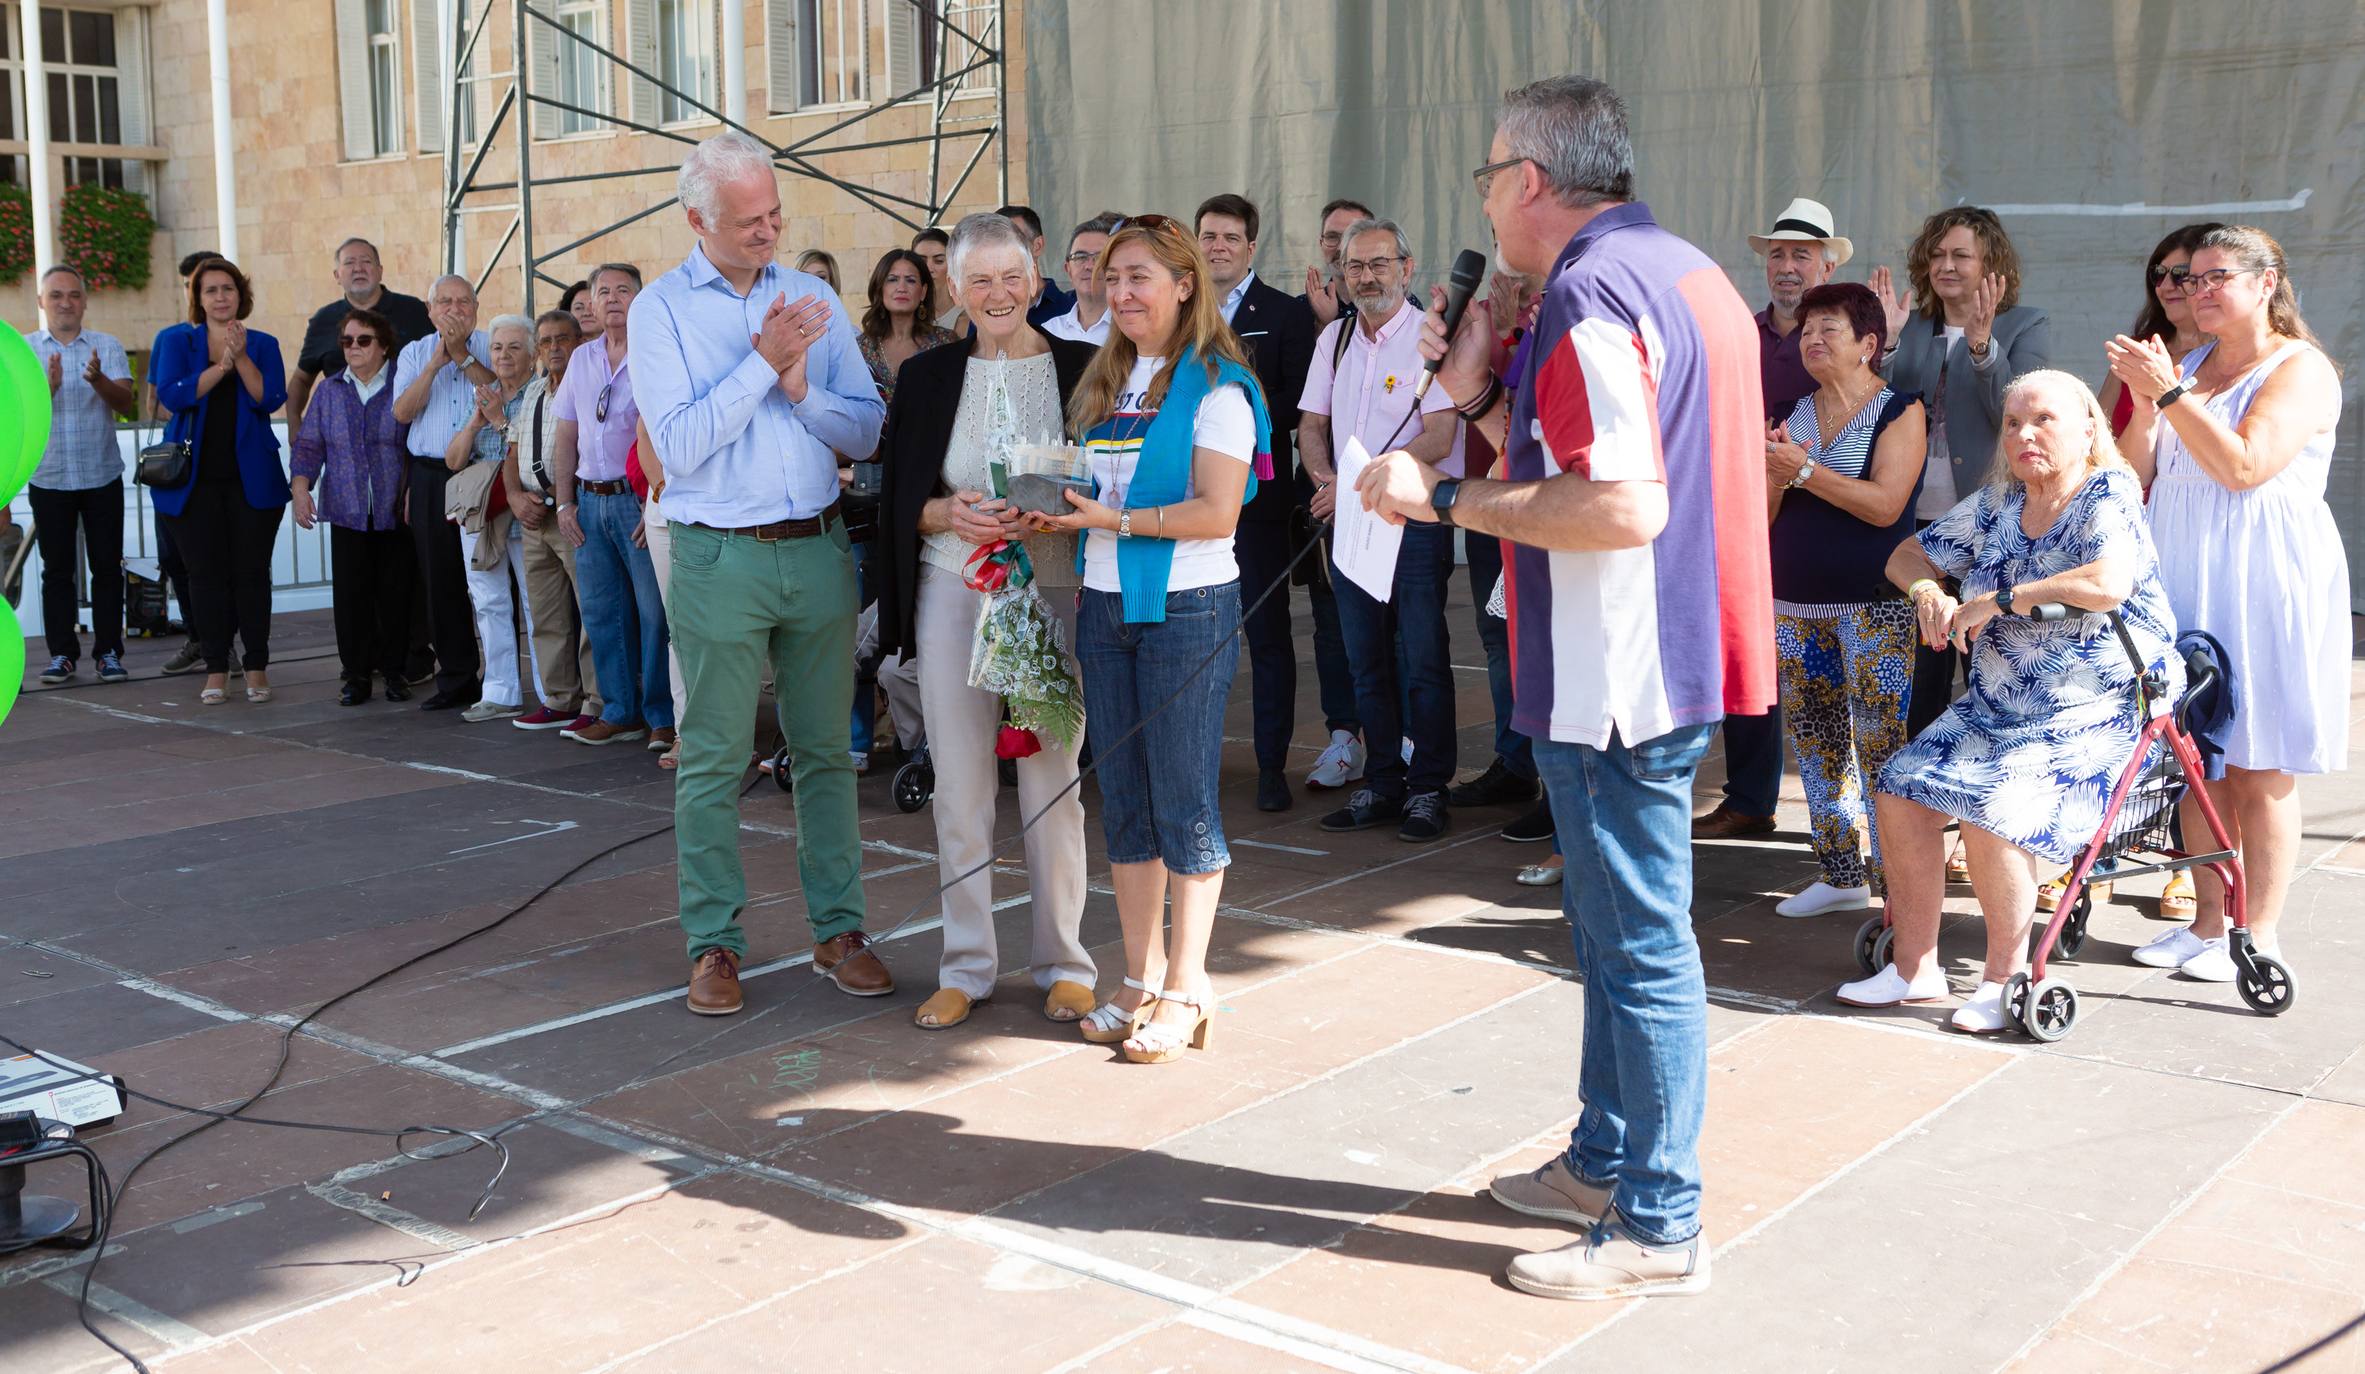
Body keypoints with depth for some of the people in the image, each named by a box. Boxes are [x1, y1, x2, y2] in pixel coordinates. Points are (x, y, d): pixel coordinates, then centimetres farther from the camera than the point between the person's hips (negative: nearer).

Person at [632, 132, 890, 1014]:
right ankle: (714, 943, 12)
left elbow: (867, 432, 5)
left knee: (826, 750, 9)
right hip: (719, 556, -3)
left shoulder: (814, 298, 9)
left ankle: (837, 929, 18)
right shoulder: (661, 310, -1)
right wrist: (763, 361, -15)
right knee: (713, 761, 3)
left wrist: (801, 388, -12)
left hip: (818, 549, 3)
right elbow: (678, 445, -13)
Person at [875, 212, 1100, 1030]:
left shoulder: (1079, 370, 2)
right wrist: (952, 514, -13)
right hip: (953, 592, 2)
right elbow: (898, 499, 6)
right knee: (959, 784, 5)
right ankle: (966, 966, 16)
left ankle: (1062, 962, 17)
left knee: (1053, 780, 3)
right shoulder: (928, 377, 7)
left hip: (1055, 590, -1)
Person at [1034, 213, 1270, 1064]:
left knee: (1184, 803, -1)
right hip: (1106, 604, 7)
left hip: (1187, 608, -7)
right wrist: (1057, 510, 2)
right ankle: (1140, 979, 19)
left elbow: (1218, 512, -15)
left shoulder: (1213, 386, -7)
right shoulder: (1106, 382, 15)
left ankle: (1184, 992, 8)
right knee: (1122, 801, 9)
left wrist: (1114, 520, -17)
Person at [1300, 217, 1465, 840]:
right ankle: (1381, 785, 18)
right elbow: (1311, 425, 14)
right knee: (1366, 660, 9)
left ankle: (1427, 790, 6)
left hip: (1415, 516, -5)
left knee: (1423, 660, -3)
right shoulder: (1334, 336, 11)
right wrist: (1329, 482, -6)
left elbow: (1438, 439, -15)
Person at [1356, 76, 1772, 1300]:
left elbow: (1622, 508, -27)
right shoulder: (1684, 272, 15)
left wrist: (1443, 499, -20)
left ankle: (1657, 1228, 10)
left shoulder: (1591, 292, -17)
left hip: (1615, 679, -10)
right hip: (1669, 654, 10)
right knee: (1617, 926, 20)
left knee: (1640, 943, -2)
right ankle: (1605, 1159, 34)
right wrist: (1480, 397, 10)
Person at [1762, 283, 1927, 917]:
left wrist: (1803, 470, -18)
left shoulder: (1899, 411, -4)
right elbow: (1763, 514, 10)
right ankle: (1841, 875, 18)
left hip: (1873, 604, -6)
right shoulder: (1793, 414, 12)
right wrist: (1773, 475, -10)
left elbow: (1885, 504, -16)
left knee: (1881, 744, -10)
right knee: (1815, 742, 8)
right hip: (1797, 604, 6)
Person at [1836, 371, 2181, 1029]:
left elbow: (2108, 583, -31)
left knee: (1989, 815, -27)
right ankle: (1915, 966, 3)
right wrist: (1927, 591, -5)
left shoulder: (2109, 497, -11)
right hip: (1994, 706, 7)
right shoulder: (1994, 505, 10)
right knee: (1900, 796, -9)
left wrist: (1994, 600, -23)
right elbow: (1908, 555, 19)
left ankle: (2008, 974, -5)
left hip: (2098, 710, -7)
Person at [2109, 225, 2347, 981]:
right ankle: (2208, 921, 17)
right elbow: (2136, 474, 10)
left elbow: (2246, 465, -19)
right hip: (2186, 582, 6)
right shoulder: (2186, 365, 14)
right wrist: (2145, 404, -6)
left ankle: (2259, 933, 8)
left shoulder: (2301, 367, -5)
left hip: (2262, 588, -6)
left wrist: (2171, 392, -17)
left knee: (2259, 769, -1)